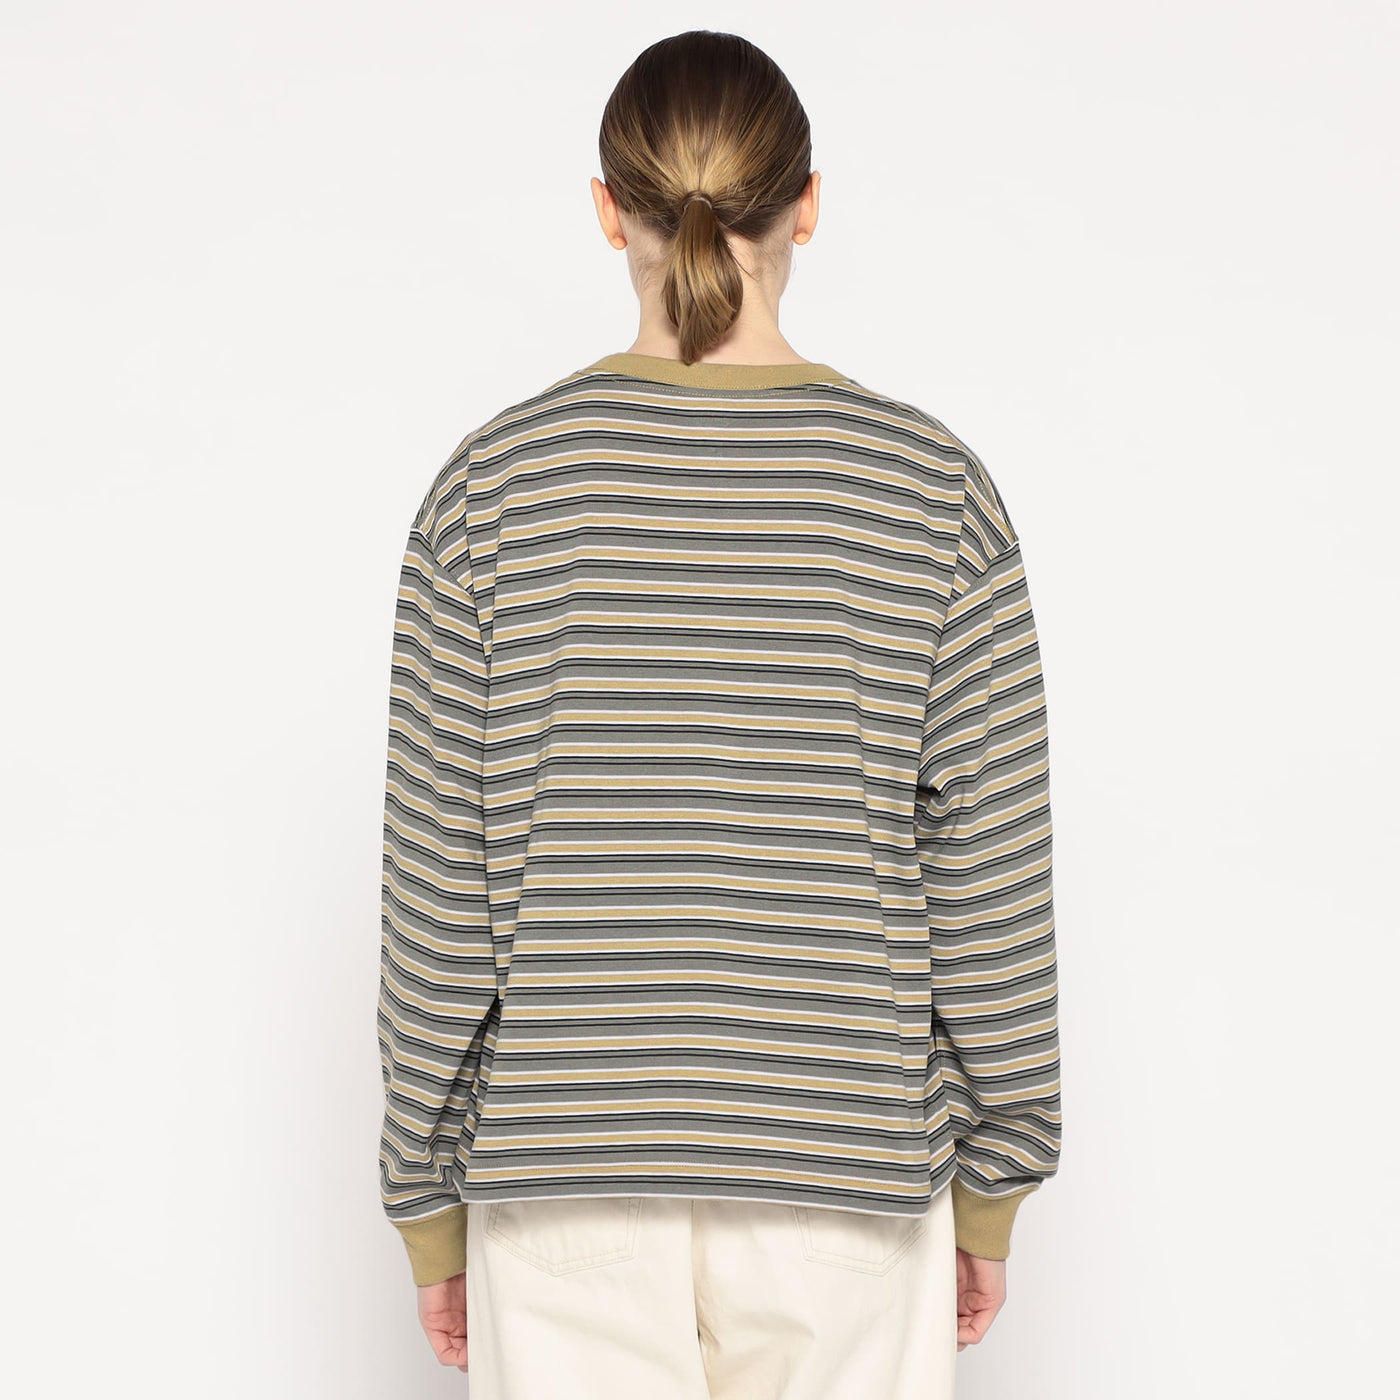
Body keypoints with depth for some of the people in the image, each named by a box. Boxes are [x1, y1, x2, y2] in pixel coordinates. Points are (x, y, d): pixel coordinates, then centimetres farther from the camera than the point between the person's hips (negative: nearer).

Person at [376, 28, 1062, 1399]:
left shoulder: (490, 489, -7)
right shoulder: (933, 491, -7)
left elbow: (440, 890, -5)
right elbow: (989, 880, -4)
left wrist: (428, 1209, 6)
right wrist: (991, 1191, 8)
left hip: (565, 1188, 1)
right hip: (843, 1188, 0)